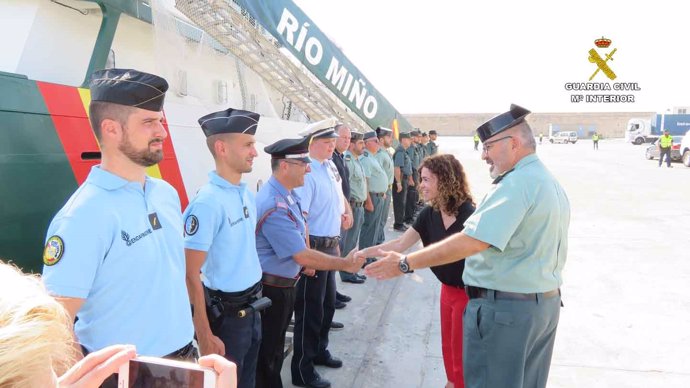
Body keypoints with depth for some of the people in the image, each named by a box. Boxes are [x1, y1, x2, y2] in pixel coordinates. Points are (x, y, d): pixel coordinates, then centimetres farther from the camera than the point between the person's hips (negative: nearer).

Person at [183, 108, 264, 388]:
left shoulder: (247, 193, 3)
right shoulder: (207, 202, -22)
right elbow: (190, 275, -20)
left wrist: (255, 303, 14)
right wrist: (205, 336, -19)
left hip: (252, 308, 7)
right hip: (225, 314, -7)